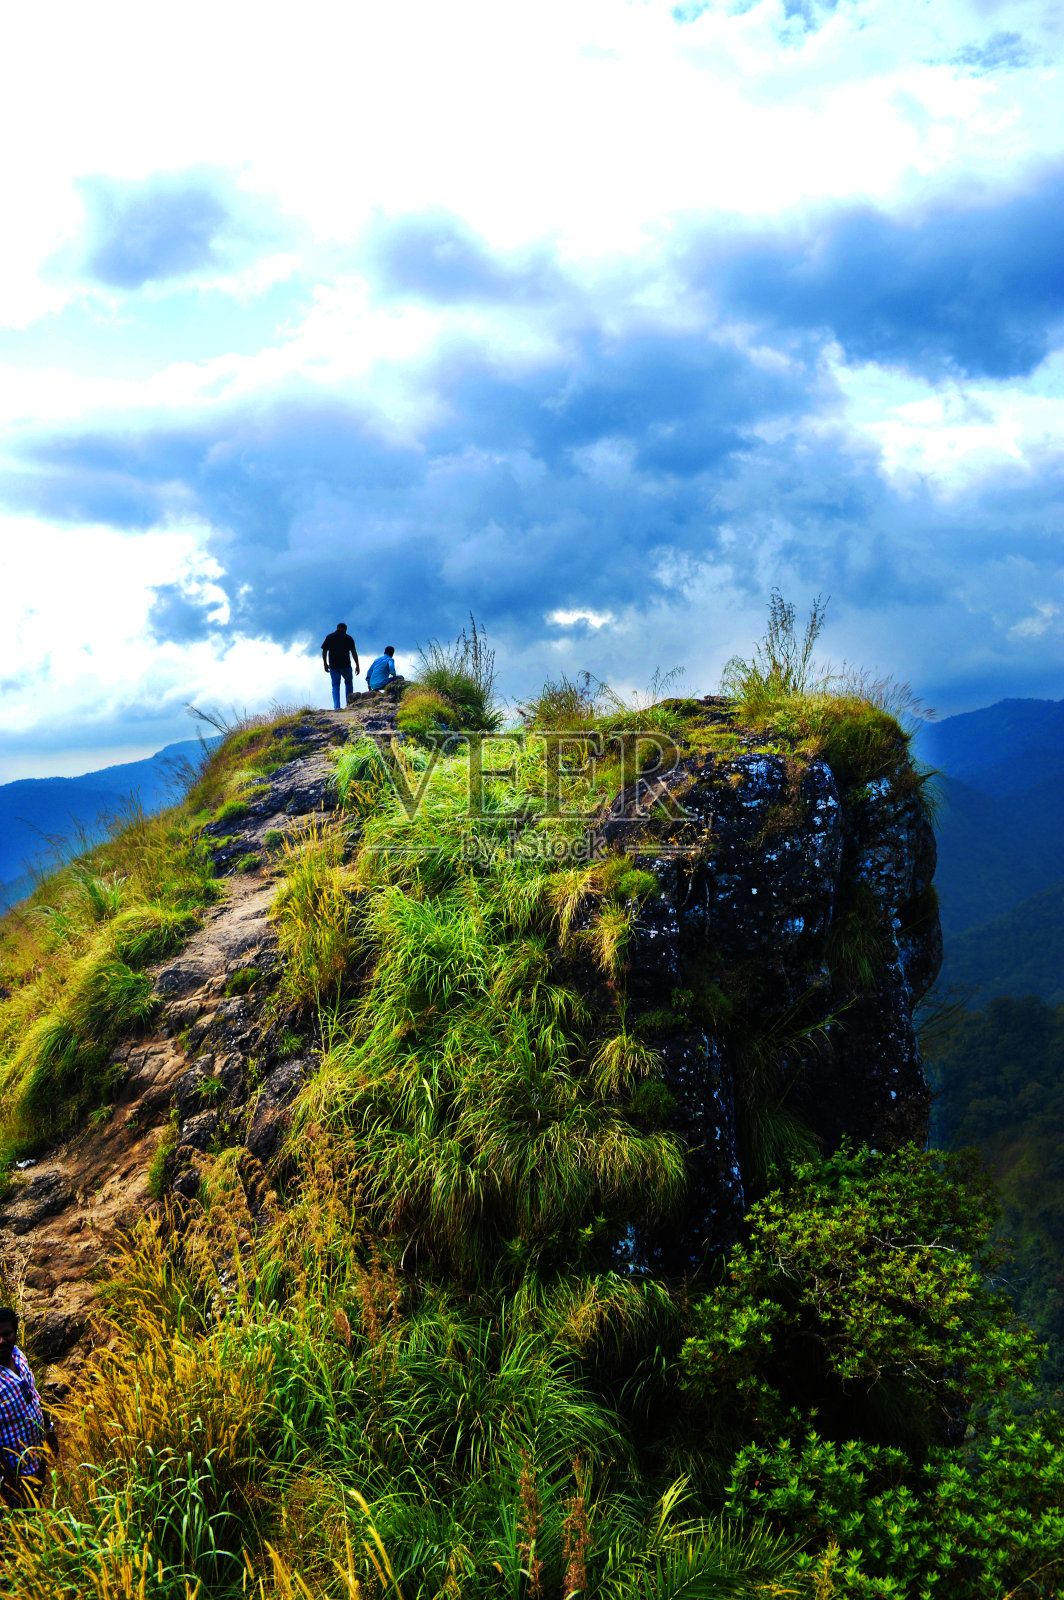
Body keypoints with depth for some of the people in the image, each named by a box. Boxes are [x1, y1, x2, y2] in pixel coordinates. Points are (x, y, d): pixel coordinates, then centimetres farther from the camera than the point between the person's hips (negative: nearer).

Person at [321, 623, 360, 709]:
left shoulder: (329, 637, 8)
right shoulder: (348, 638, 3)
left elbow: (324, 652, 6)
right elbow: (354, 652, -3)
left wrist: (325, 664, 16)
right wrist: (357, 665, 1)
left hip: (333, 666, 1)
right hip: (346, 666, -1)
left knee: (335, 686, 7)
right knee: (348, 683, 20)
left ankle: (336, 707, -6)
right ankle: (349, 703, 11)